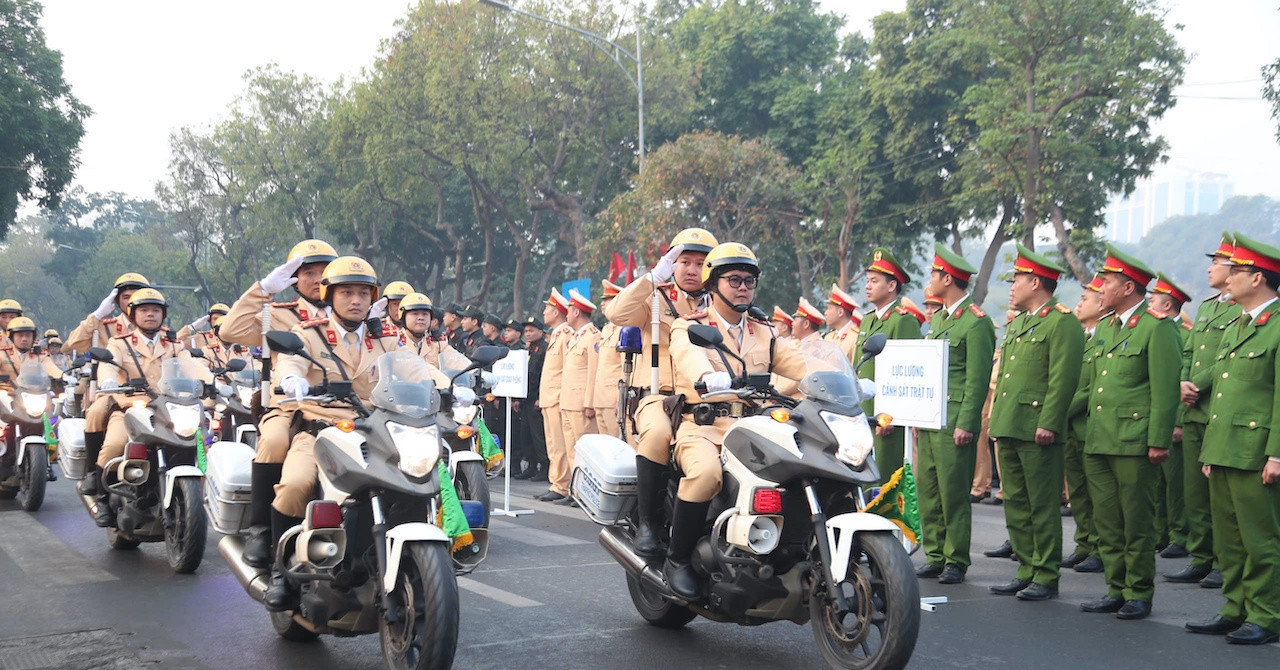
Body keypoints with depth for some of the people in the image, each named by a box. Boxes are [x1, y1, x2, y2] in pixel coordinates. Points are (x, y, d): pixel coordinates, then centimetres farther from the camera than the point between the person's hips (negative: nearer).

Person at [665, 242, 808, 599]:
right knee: (706, 471, -36)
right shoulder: (688, 327, 5)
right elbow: (689, 357, -19)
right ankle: (677, 559, -17)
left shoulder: (764, 334, 22)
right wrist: (709, 378, -44)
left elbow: (798, 363, 5)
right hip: (701, 427, -4)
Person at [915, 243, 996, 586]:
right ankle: (935, 555, 17)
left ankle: (956, 561, 5)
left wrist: (965, 425, -17)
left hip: (955, 424, -9)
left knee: (954, 494, -3)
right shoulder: (938, 319, 18)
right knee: (928, 491, 9)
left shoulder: (976, 323, -9)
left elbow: (977, 379, -13)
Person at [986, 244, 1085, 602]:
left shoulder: (1063, 323, -8)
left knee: (1043, 506, -3)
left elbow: (1064, 378, -15)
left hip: (1037, 432, -9)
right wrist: (996, 418, 19)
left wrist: (1048, 424, -20)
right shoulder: (1017, 323, 21)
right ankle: (1027, 570, 20)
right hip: (1008, 429, 9)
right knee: (1016, 505, 12)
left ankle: (1047, 577, 4)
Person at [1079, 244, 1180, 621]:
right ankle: (1116, 590, 19)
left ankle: (1139, 595, 9)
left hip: (1134, 444, -8)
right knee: (1107, 523, 11)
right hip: (1098, 443, 8)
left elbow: (1166, 390, -12)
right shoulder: (1106, 328, 18)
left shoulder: (1157, 328, -7)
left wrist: (1159, 442, -15)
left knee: (1137, 523, 0)